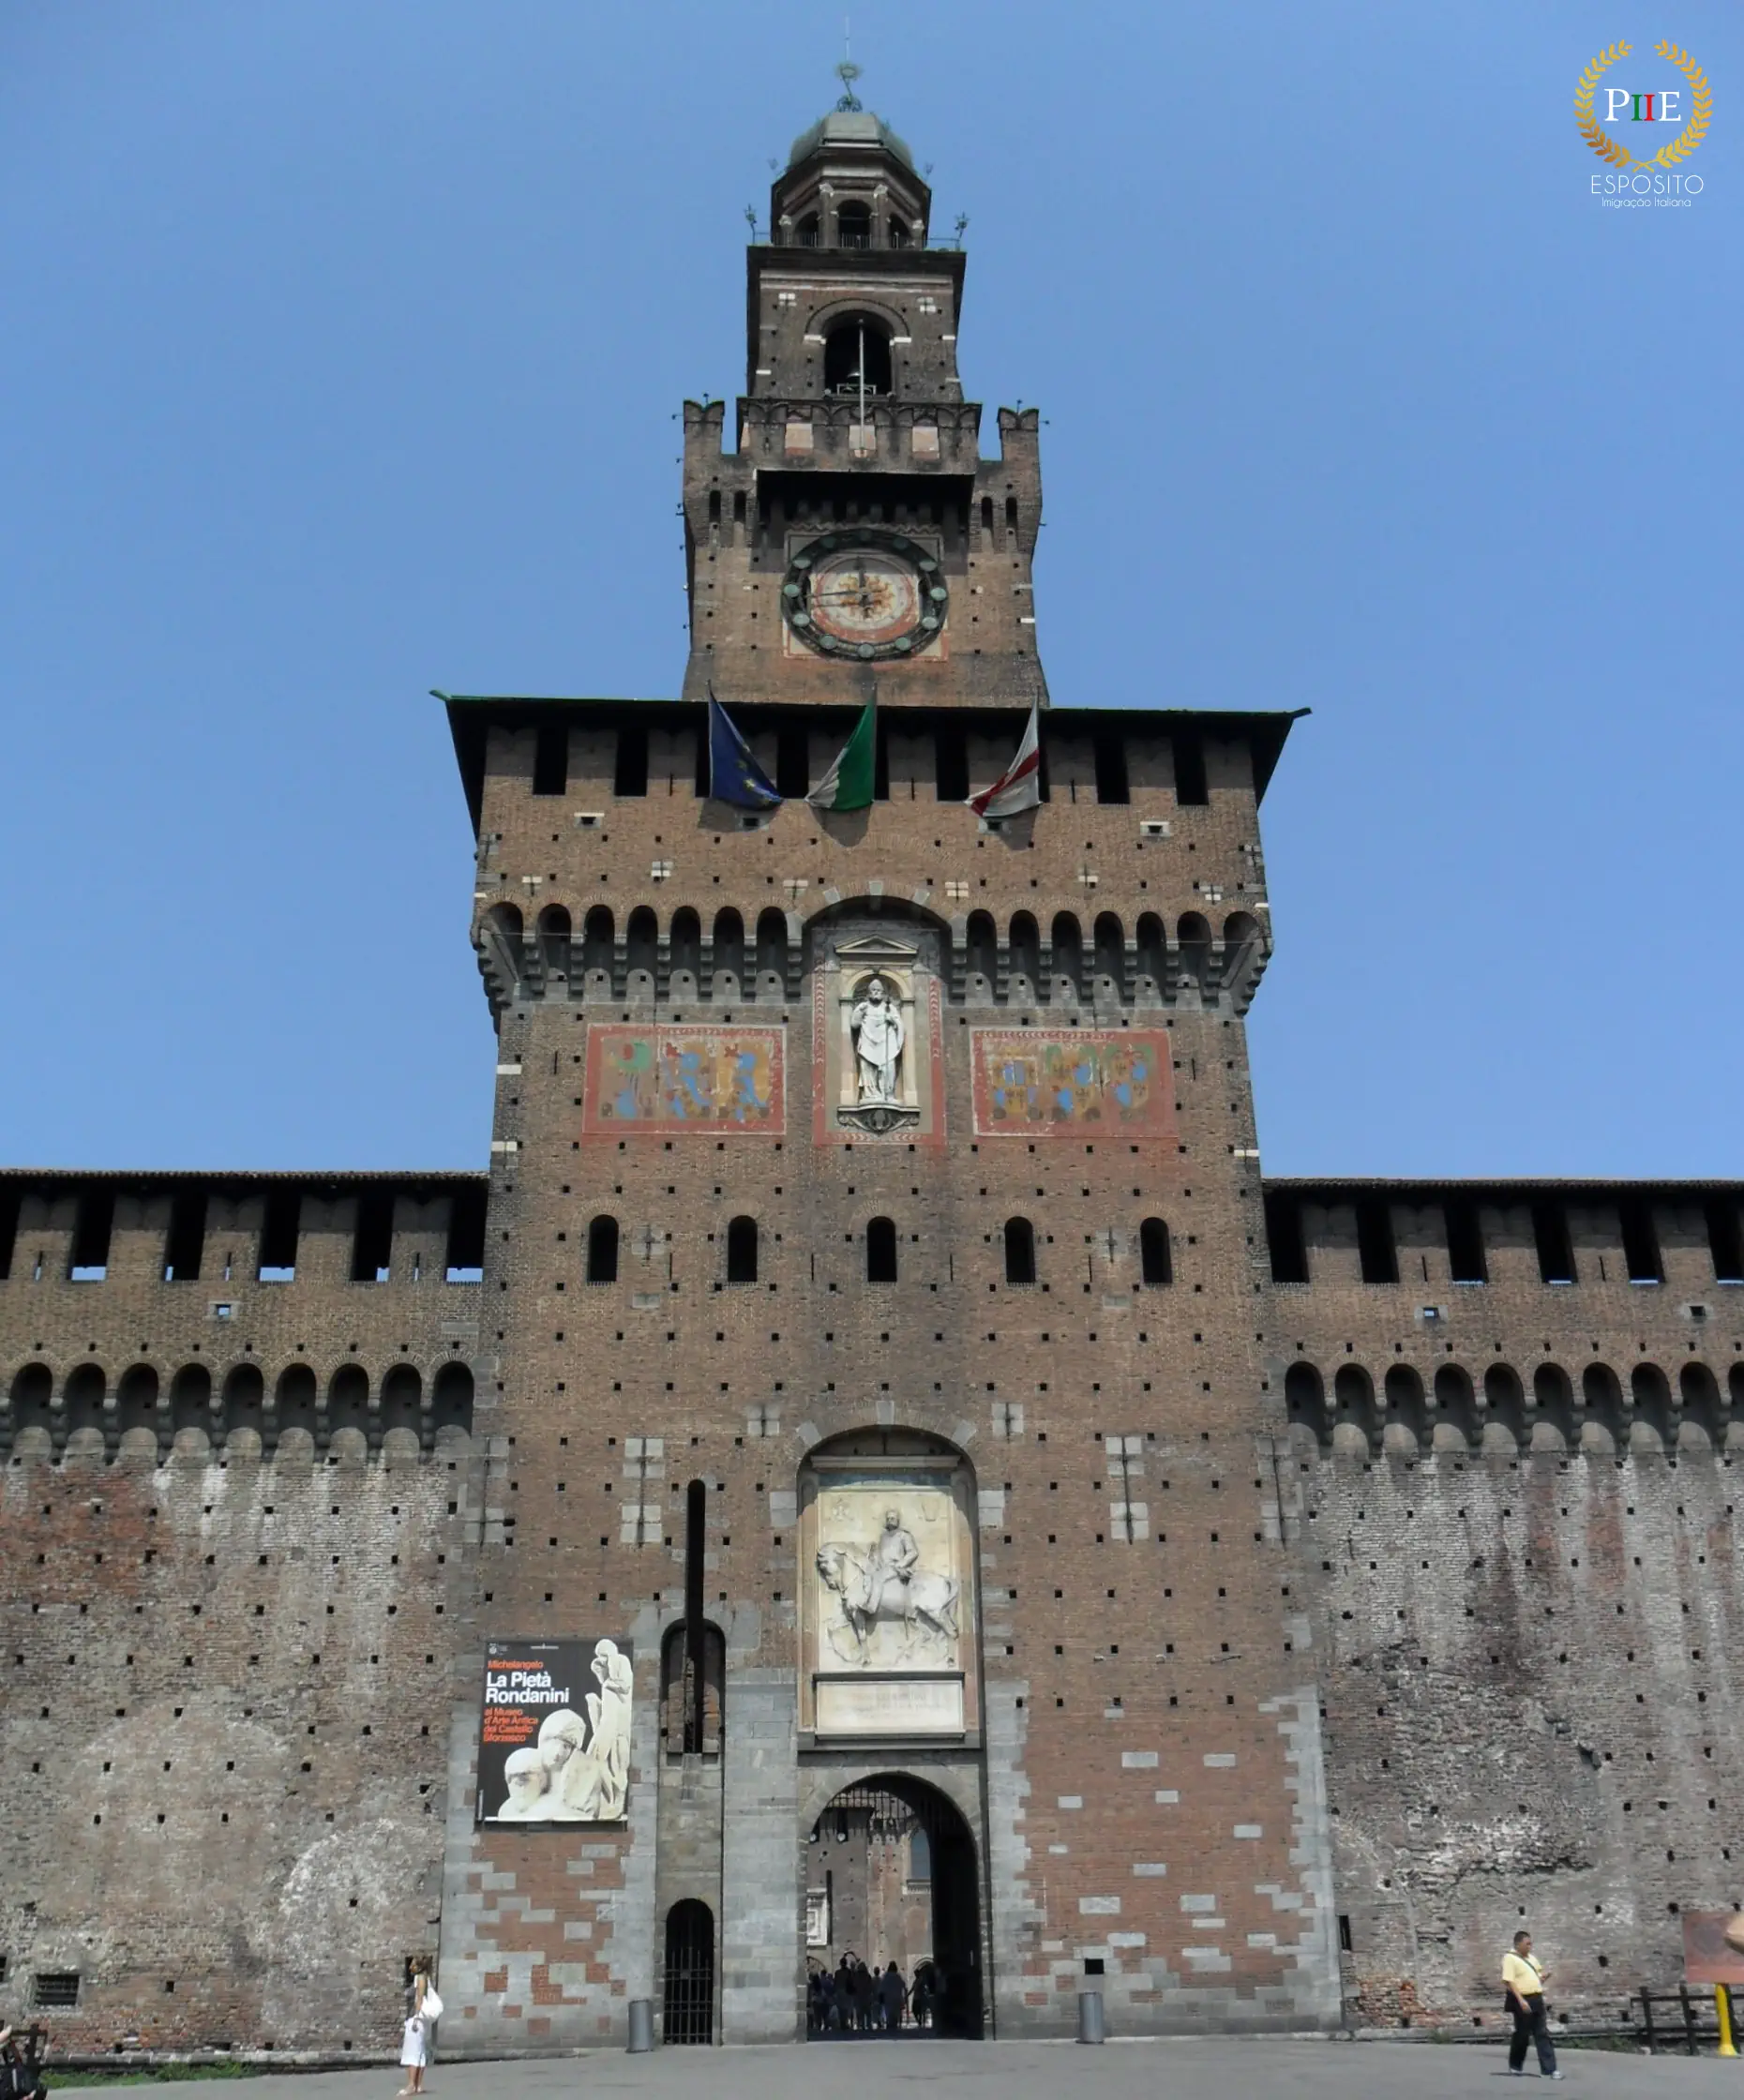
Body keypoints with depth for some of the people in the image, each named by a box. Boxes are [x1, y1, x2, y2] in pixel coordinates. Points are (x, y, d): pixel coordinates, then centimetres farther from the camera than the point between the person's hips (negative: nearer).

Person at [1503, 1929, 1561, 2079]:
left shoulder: (1530, 1958, 16)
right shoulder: (1510, 1958, -11)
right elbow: (1509, 1981, -19)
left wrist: (1541, 1978, 2)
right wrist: (1521, 2001, -26)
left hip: (1537, 2000, 8)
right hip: (1523, 2001, -8)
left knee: (1543, 2034, 2)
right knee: (1522, 2034, 2)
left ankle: (1550, 2069, 1)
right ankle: (1515, 2066, 18)